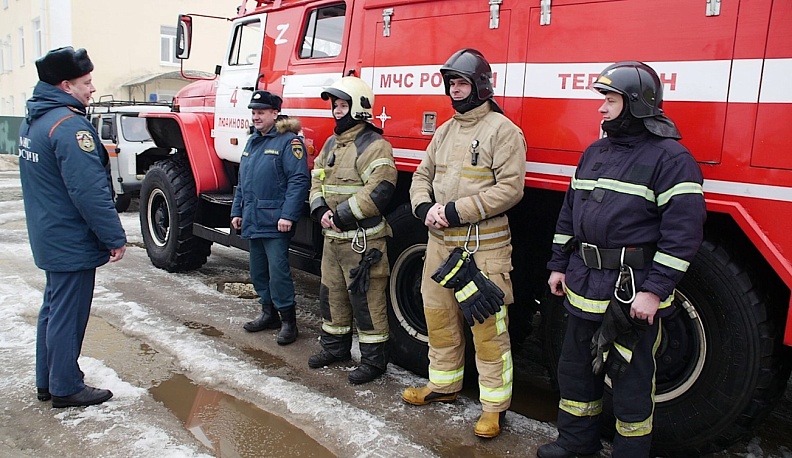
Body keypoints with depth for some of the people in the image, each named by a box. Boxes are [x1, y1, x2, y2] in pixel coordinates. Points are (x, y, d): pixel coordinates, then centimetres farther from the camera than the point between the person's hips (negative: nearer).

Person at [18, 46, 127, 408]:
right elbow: (90, 192, -26)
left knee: (53, 308, 19)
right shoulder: (69, 125, -22)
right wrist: (115, 238, -19)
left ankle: (47, 382, 31)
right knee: (67, 315, 2)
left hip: (49, 238, 10)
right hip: (73, 243, -10)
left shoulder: (32, 120, 10)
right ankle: (66, 388, 16)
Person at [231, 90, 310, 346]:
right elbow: (242, 181, 23)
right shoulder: (253, 141, 17)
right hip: (253, 220, 9)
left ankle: (288, 321, 4)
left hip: (275, 222, -9)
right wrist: (237, 211, 19)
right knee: (258, 271, 15)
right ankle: (268, 313, 30)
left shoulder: (288, 141, -10)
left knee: (278, 272, -7)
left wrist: (288, 215, -23)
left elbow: (299, 180, -18)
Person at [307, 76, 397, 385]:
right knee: (331, 293, 19)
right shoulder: (332, 144, 15)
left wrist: (343, 215, -21)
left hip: (362, 240, -9)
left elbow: (380, 189, -24)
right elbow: (317, 180, 15)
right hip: (332, 238, 9)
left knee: (365, 299, -1)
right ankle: (335, 347, 36)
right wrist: (320, 210, -5)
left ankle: (374, 359, 12)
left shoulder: (372, 145, -14)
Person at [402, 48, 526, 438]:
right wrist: (425, 207, -5)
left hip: (483, 247, -7)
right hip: (440, 242, 8)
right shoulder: (445, 131, 15)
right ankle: (443, 385, 35)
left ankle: (494, 406, 13)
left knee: (487, 327, -1)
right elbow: (423, 175, 17)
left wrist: (457, 211, -18)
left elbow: (510, 188, -16)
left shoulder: (502, 130, -8)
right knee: (438, 317, 17)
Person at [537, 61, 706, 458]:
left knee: (630, 379, 7)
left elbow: (683, 231, -18)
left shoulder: (670, 158, -12)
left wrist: (653, 290, -21)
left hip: (633, 292, -8)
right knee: (576, 366, 19)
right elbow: (570, 212, 16)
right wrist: (559, 265, 14)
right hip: (584, 286, 8)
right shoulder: (595, 152, 12)